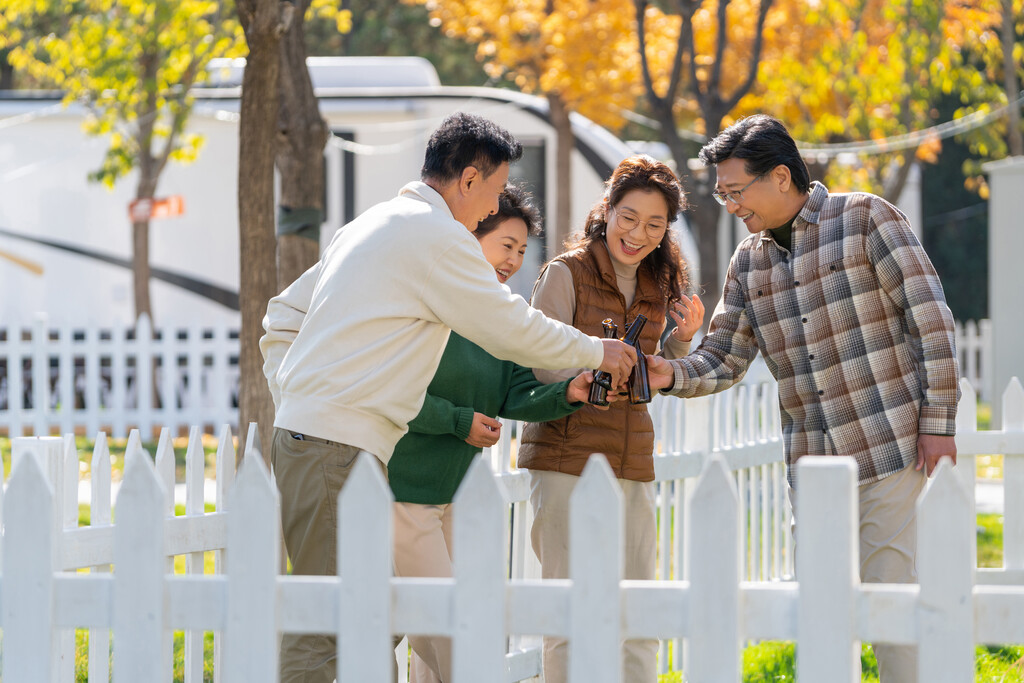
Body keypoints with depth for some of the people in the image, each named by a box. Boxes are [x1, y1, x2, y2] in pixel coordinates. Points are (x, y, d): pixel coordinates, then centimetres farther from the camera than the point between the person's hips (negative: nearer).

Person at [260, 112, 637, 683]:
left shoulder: (373, 225, 22)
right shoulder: (437, 236, -8)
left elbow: (284, 318, 27)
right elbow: (514, 330, -3)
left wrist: (294, 403, 22)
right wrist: (597, 351, 12)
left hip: (303, 430, 10)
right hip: (340, 447, -10)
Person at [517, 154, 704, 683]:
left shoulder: (658, 287, 13)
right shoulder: (567, 274, -6)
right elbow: (534, 371, -10)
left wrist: (680, 340, 2)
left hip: (632, 467, 6)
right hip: (567, 460, -6)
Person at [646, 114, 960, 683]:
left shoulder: (864, 218, -4)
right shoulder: (748, 262, 13)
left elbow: (931, 318, -7)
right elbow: (722, 359, 12)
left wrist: (938, 421, -11)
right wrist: (672, 375, -10)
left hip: (892, 451, -6)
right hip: (811, 466, 6)